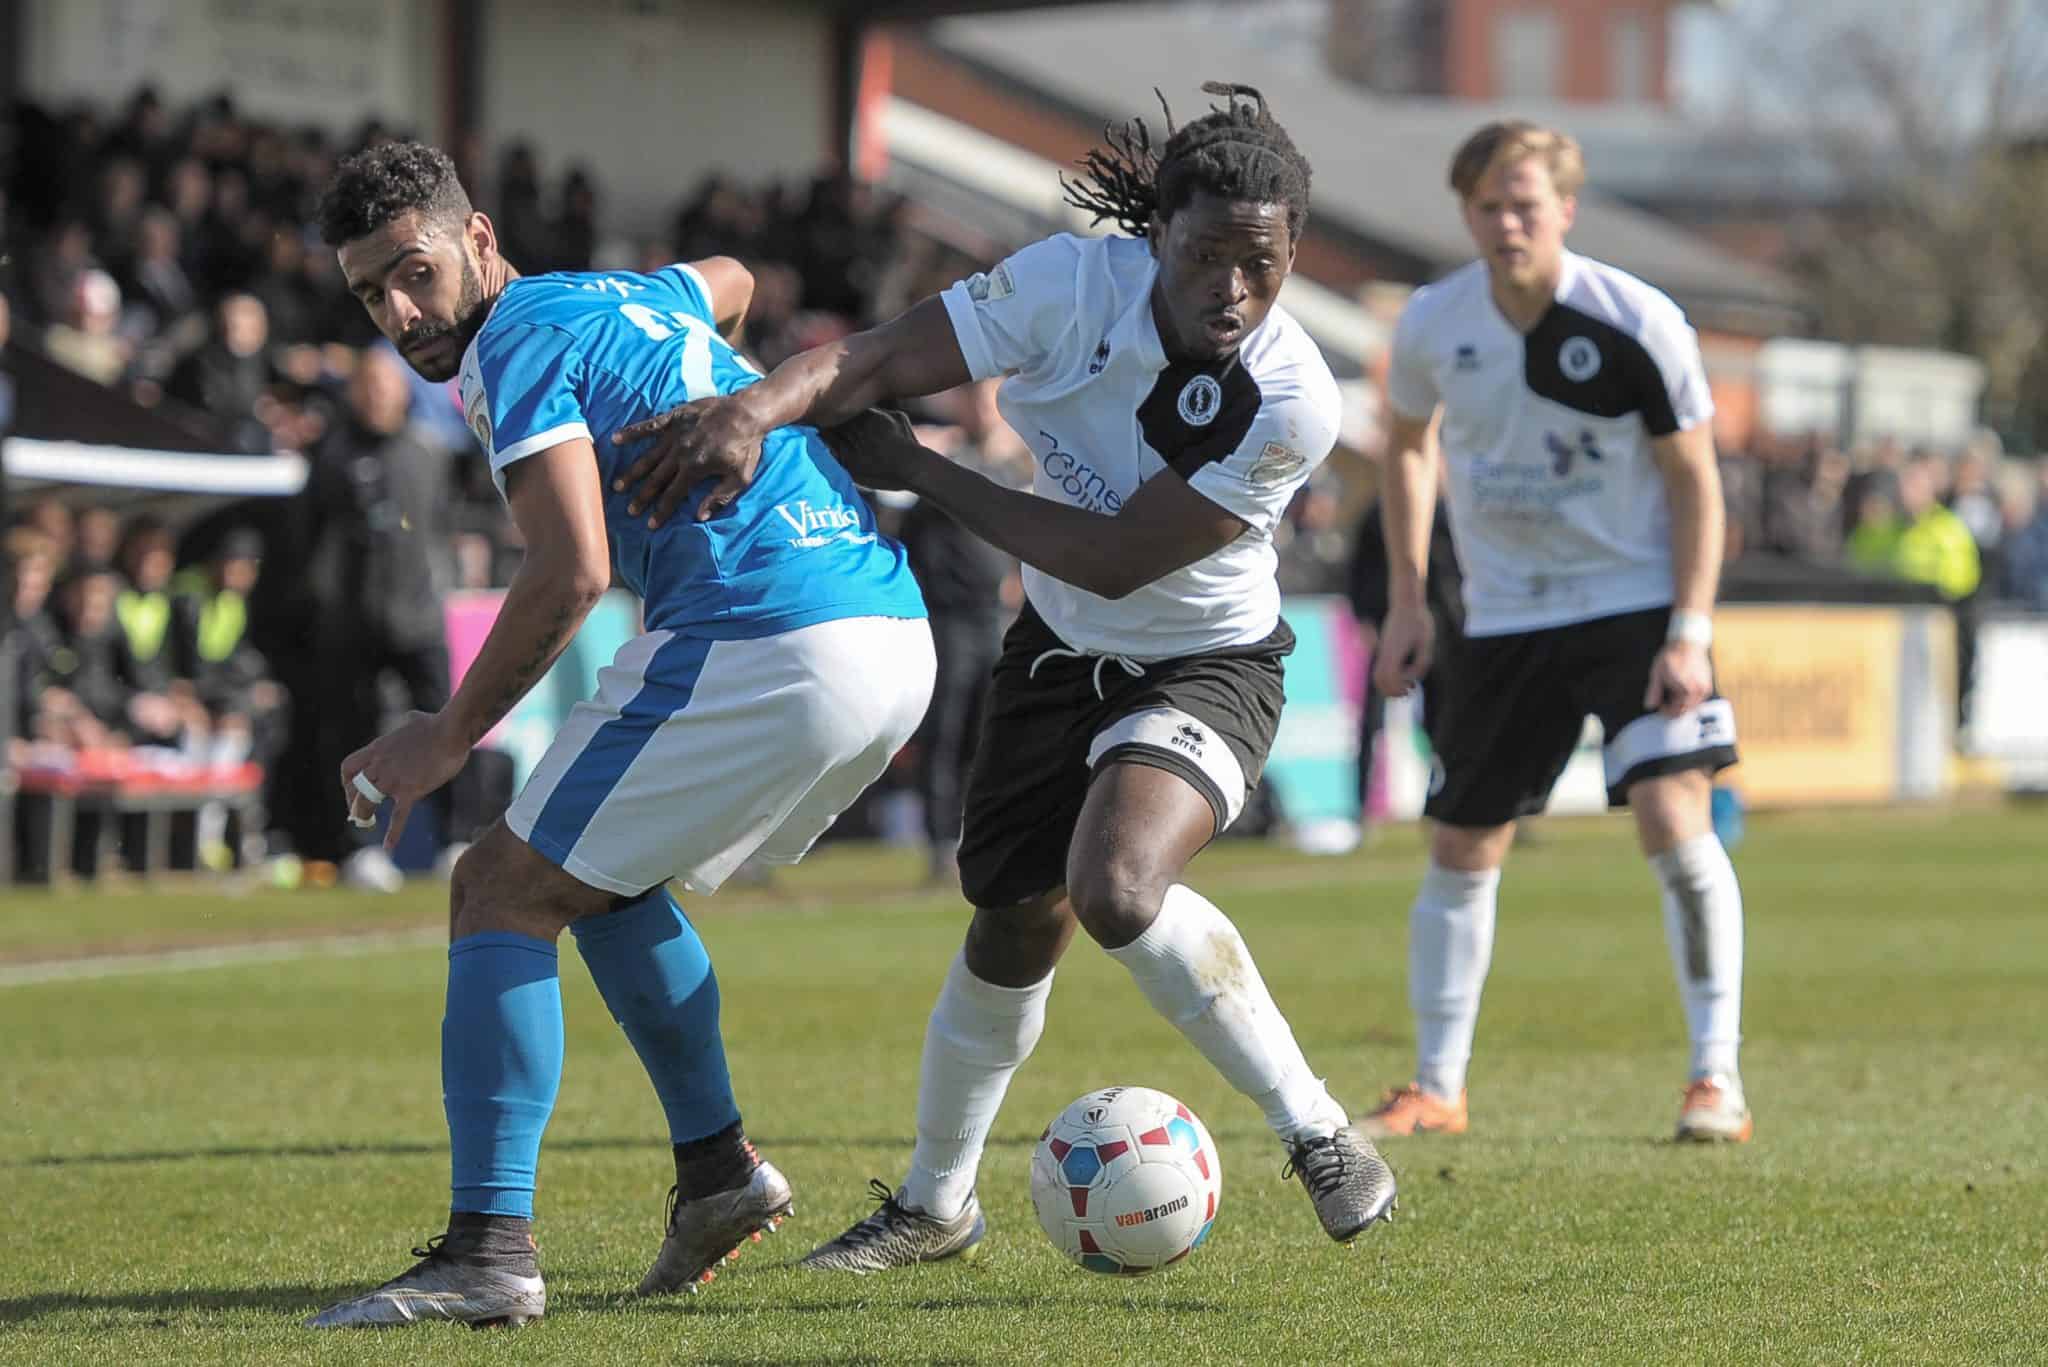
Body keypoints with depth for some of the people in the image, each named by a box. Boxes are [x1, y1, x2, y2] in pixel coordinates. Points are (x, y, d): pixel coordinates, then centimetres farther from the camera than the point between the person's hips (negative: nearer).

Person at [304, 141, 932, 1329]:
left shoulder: (523, 341, -4)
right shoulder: (629, 292, 23)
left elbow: (573, 573, -15)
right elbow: (729, 285, 49)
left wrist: (453, 736, -7)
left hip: (763, 646, -9)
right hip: (897, 638, 9)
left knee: (504, 893, -5)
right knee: (603, 868, 27)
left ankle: (489, 1249, -16)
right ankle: (718, 1166, 24)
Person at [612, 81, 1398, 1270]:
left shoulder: (1293, 402, -29)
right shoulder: (1076, 285, -21)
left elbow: (1114, 558, -26)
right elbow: (887, 357, -22)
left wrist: (915, 471, -22)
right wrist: (757, 408, -43)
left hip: (1207, 668, -4)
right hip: (1061, 650, 4)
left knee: (1118, 888, -30)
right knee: (1017, 928, 12)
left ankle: (1321, 1136, -14)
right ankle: (936, 1204, 37)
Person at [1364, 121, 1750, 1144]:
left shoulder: (1637, 326, -15)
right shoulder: (1433, 325, -4)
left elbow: (1694, 480, -8)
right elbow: (1407, 444, 14)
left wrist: (1690, 630, -16)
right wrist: (1407, 600, 7)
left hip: (1636, 601, -4)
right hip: (1502, 618, 4)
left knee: (1672, 820, -19)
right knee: (1462, 849, 6)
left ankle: (1716, 1078, -11)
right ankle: (1437, 1088, 20)